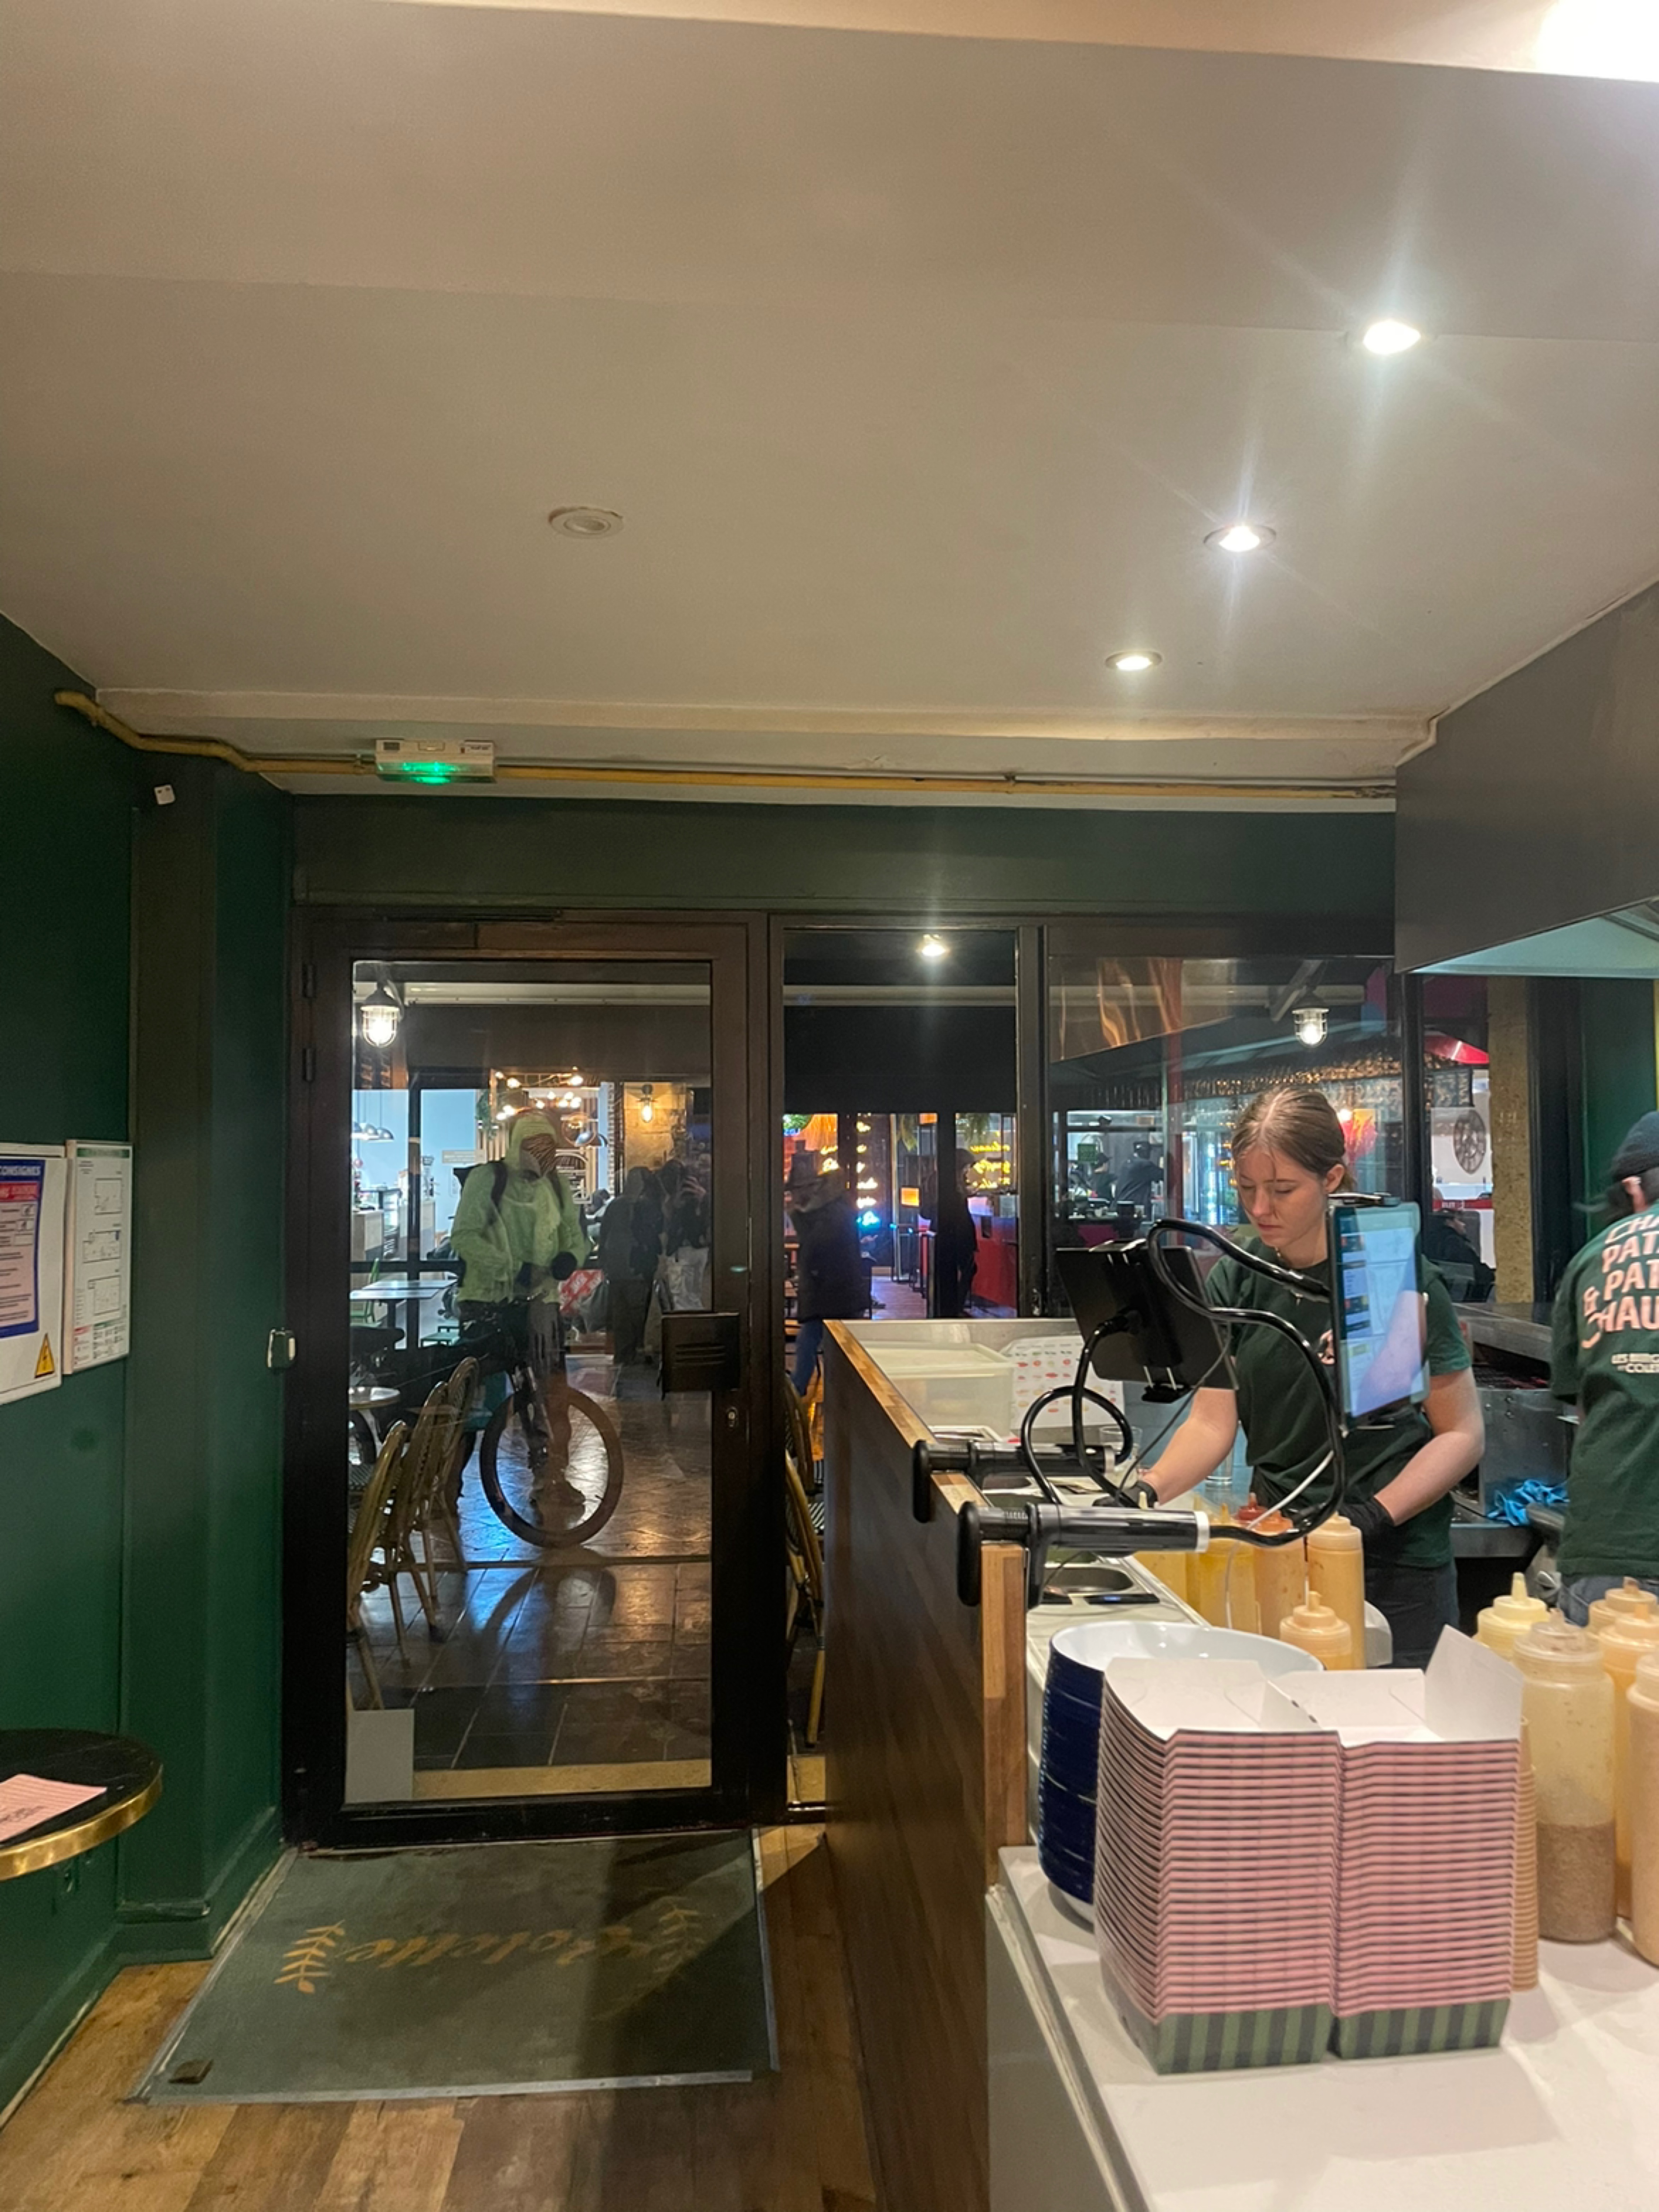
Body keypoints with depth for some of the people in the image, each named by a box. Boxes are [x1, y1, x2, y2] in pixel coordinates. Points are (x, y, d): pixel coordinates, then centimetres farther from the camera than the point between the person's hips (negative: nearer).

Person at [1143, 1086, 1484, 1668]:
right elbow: (1212, 1422, -2)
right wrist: (1145, 1494, -18)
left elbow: (1462, 1434, -8)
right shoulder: (1234, 1281, 0)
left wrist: (1375, 1516, -20)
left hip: (1396, 1565, -3)